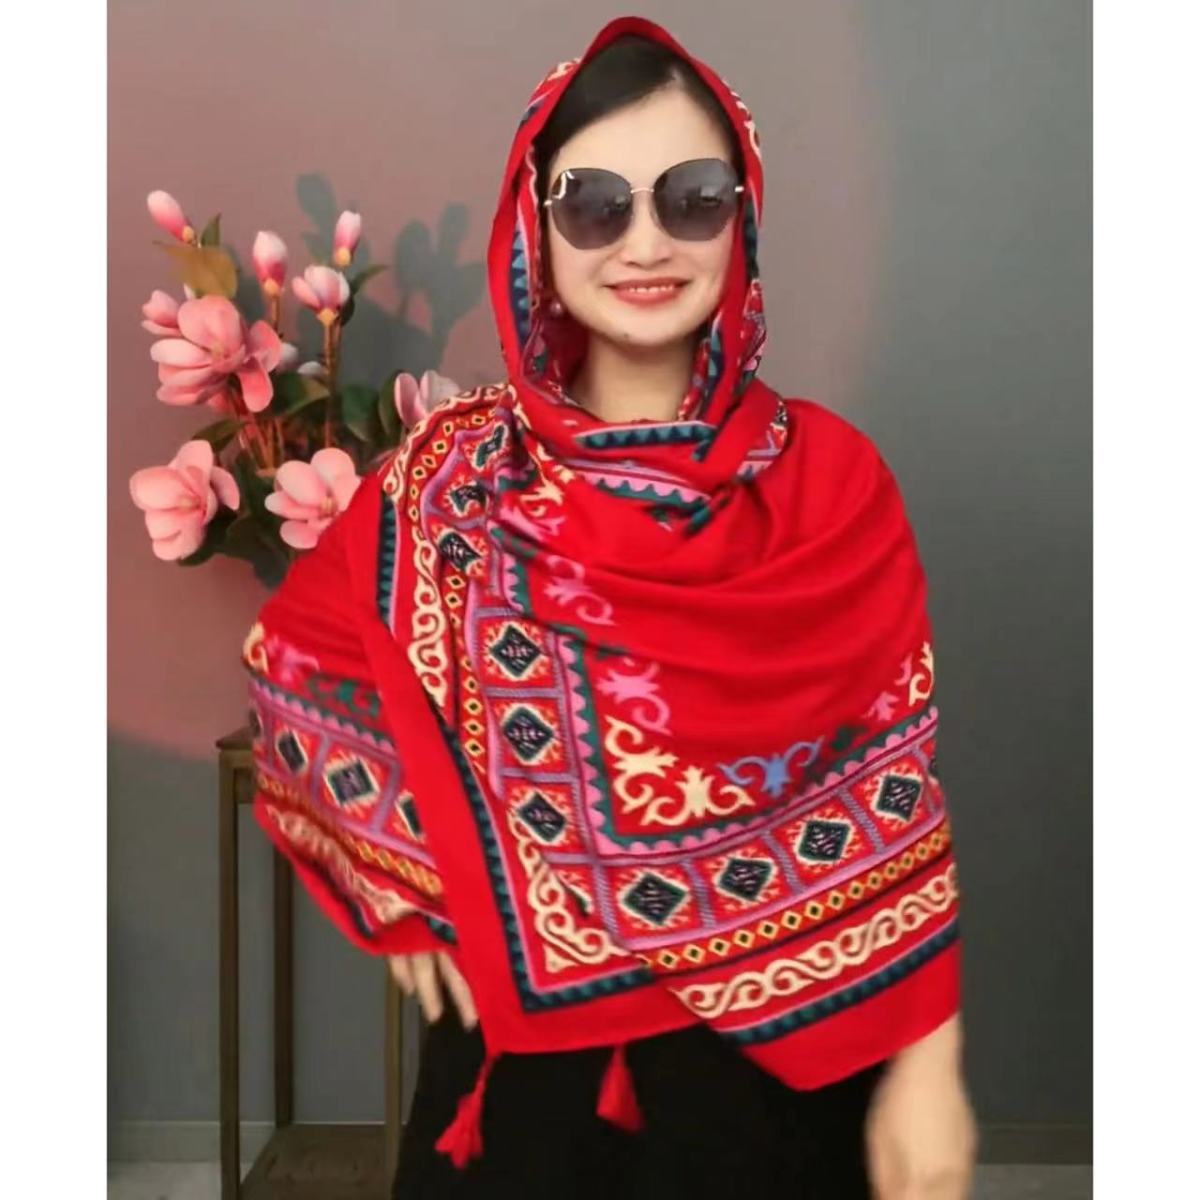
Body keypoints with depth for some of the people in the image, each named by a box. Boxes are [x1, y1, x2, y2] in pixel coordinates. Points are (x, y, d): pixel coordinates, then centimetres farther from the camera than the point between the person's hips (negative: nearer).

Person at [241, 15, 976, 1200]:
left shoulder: (830, 475, -7)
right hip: (526, 1036, 1)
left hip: (779, 1043, 0)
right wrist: (402, 888, -1)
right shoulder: (451, 474, -6)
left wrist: (924, 1068, -7)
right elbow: (296, 664, 7)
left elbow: (895, 790, -6)